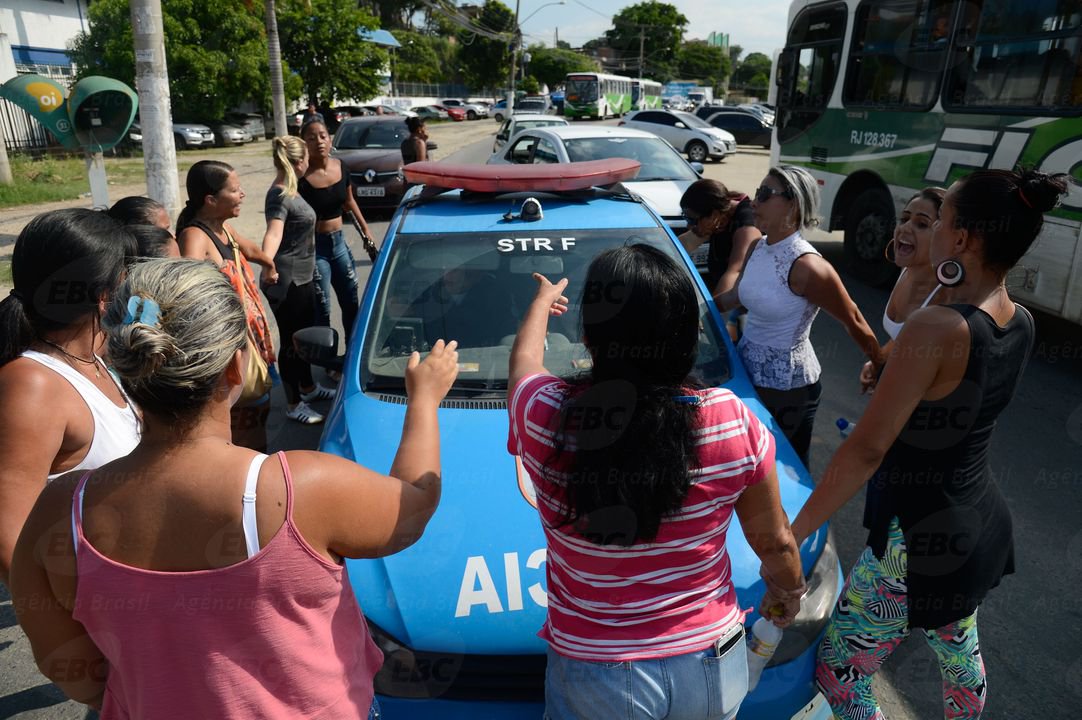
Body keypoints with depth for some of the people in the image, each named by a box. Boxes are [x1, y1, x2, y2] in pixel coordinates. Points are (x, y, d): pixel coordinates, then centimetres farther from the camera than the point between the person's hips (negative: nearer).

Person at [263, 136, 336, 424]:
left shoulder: (289, 191, 9)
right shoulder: (279, 196, -20)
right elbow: (273, 234, -36)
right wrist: (267, 266, -52)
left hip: (302, 276, 10)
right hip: (287, 281, -10)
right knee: (291, 341, 0)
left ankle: (308, 387, 39)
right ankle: (294, 405, 12)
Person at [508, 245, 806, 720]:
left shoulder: (546, 416, -22)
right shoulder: (731, 421, -19)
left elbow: (525, 359, 3)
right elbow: (774, 541, -4)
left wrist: (544, 298, 24)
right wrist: (789, 592, 19)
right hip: (714, 671, 2)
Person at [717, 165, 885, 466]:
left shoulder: (806, 265, -25)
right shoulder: (757, 247, -1)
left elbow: (853, 321, -15)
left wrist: (882, 371, -6)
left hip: (787, 386, -7)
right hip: (749, 372, 8)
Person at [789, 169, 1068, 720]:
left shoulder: (936, 329, -28)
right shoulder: (1020, 323, -3)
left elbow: (866, 450, -27)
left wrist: (793, 532, -21)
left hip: (920, 539, -8)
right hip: (982, 525, 9)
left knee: (839, 672, 8)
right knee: (959, 651, 31)